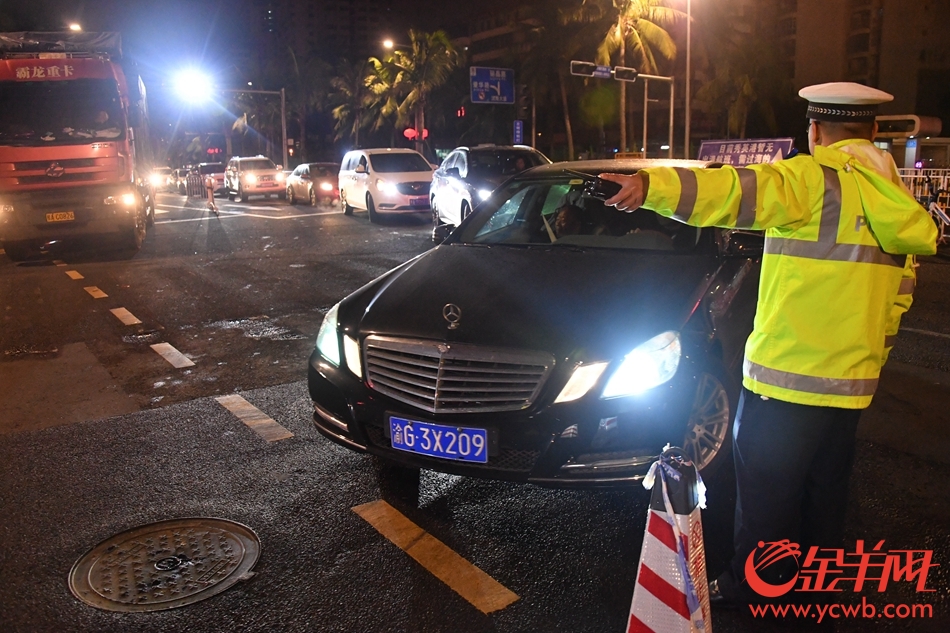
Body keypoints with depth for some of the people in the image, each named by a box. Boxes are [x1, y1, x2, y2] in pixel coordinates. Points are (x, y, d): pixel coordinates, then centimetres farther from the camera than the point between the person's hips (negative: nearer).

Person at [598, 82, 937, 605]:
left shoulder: (814, 178, -13)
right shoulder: (895, 197, 11)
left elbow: (736, 192, -31)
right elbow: (898, 293, 18)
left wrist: (652, 186, -42)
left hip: (785, 377, -8)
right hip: (850, 381, 8)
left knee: (765, 490, 6)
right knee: (825, 492, 21)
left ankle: (754, 587, 18)